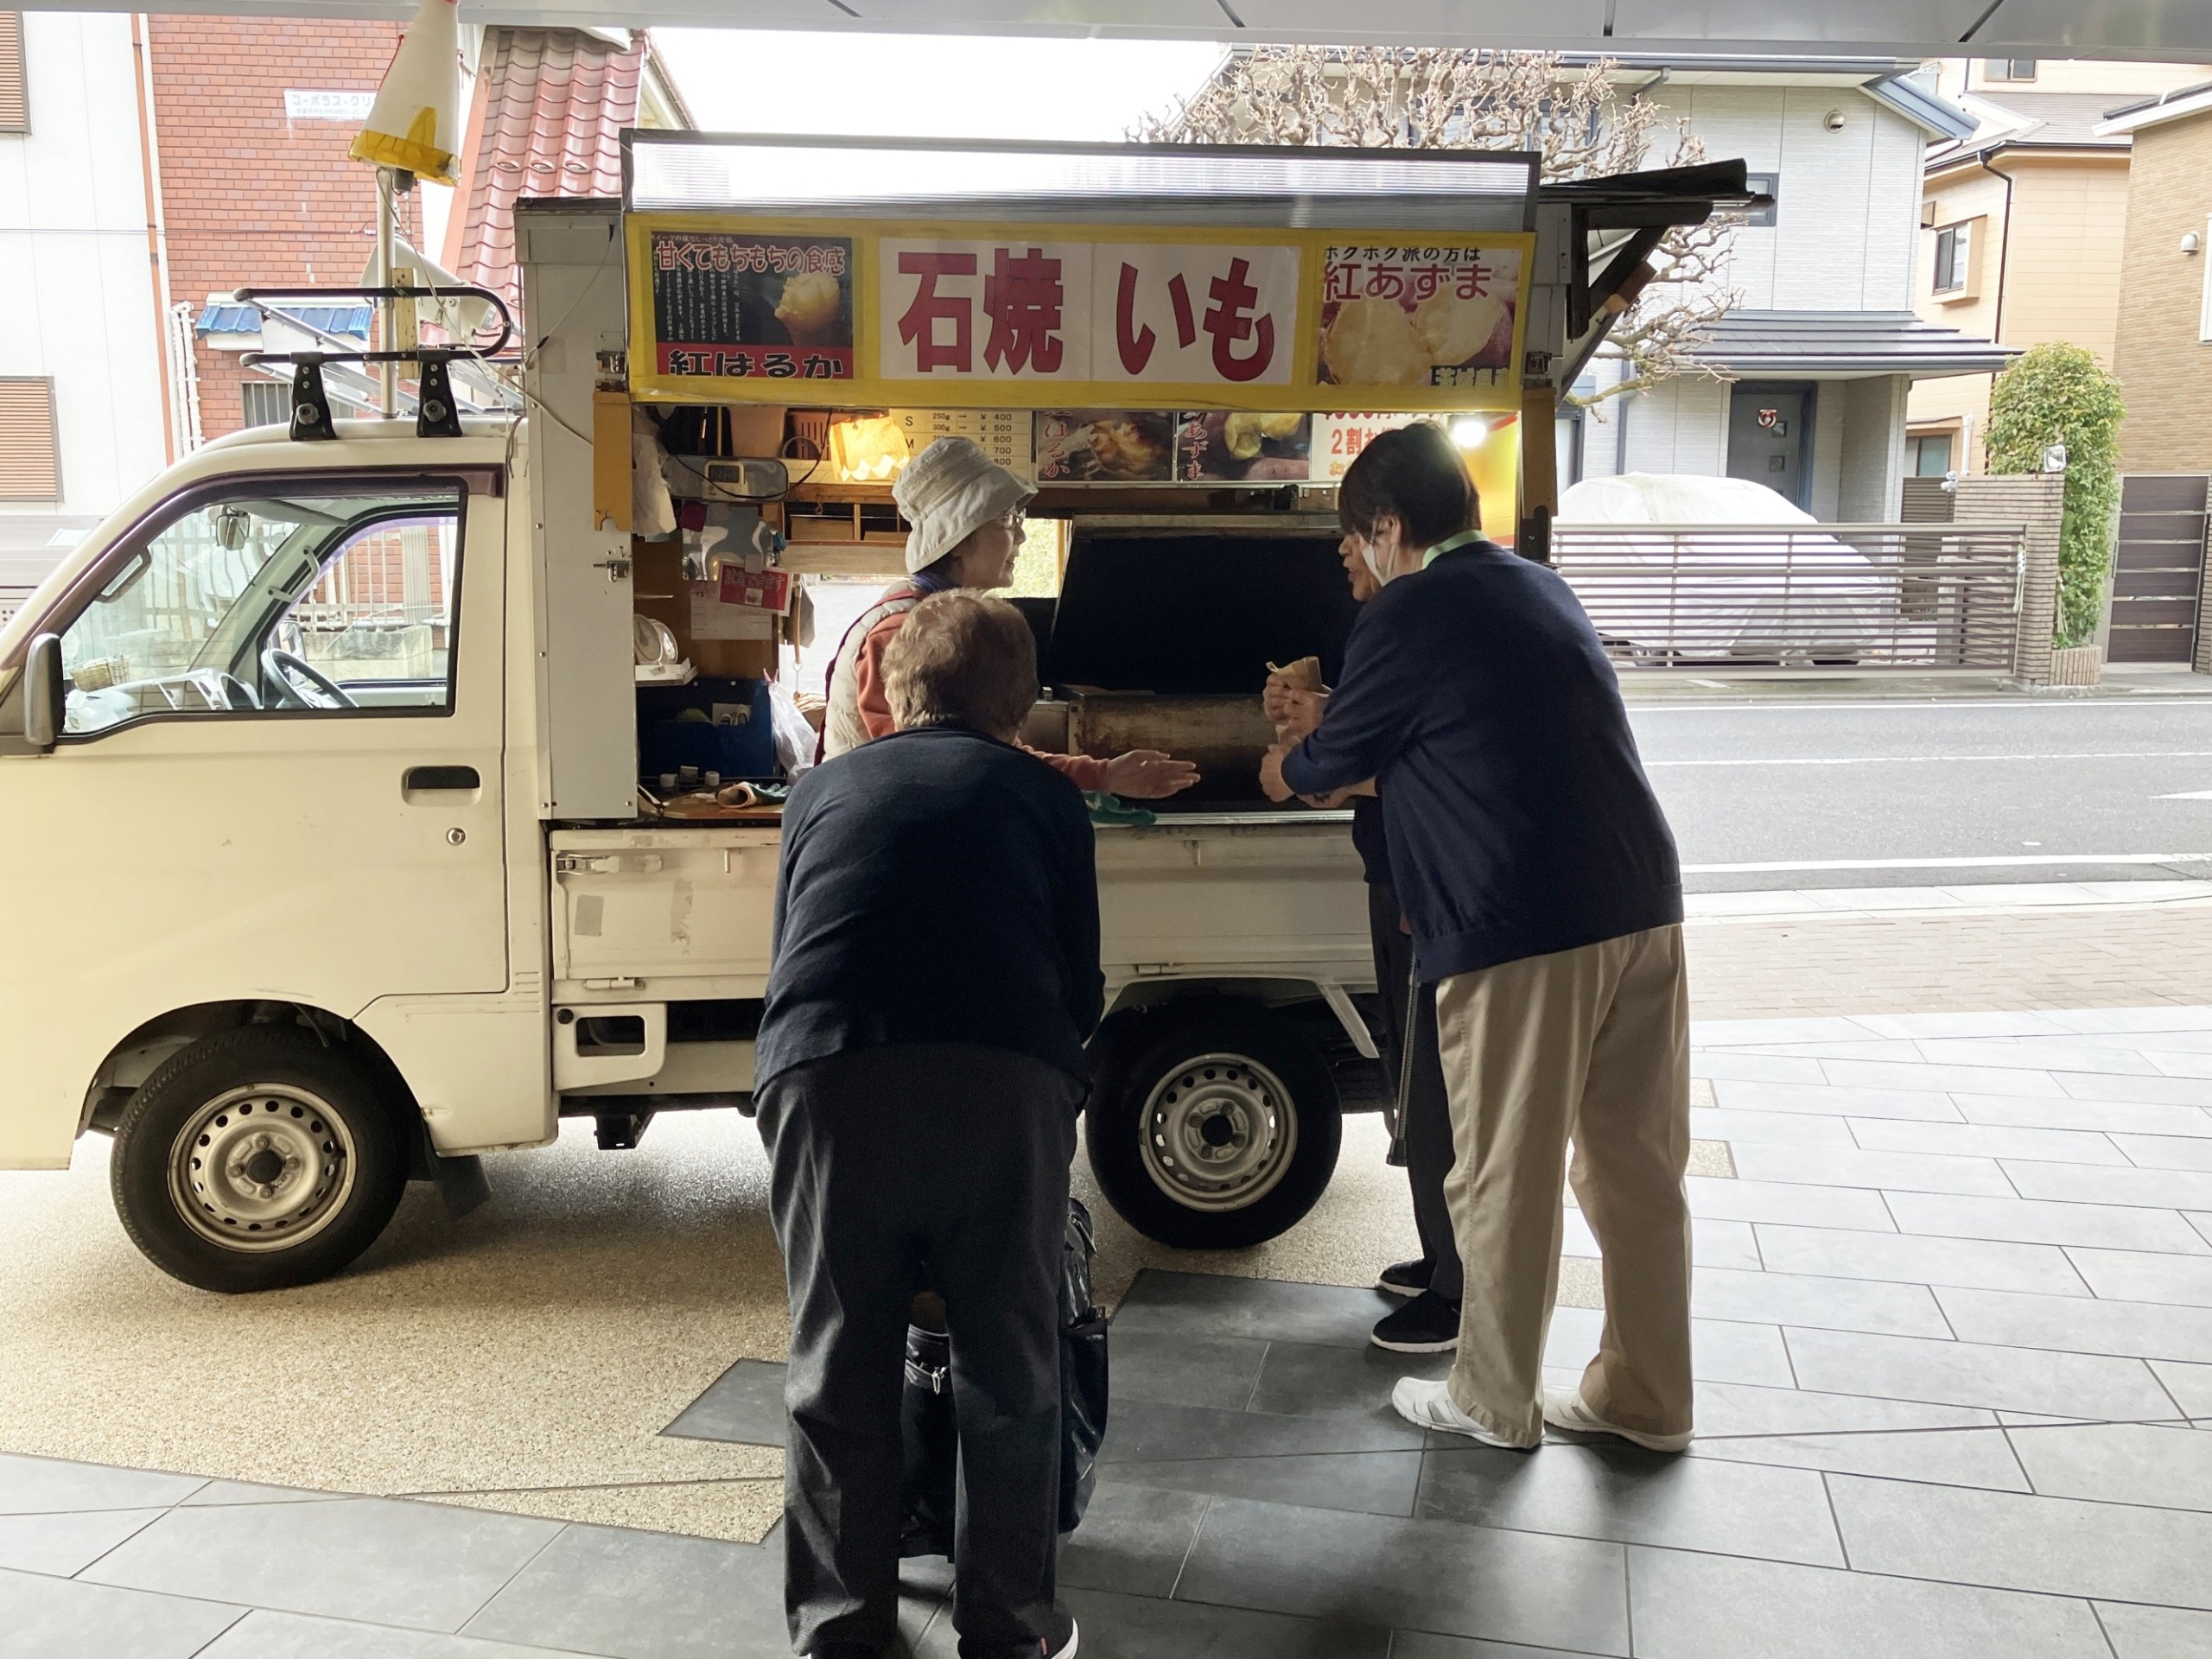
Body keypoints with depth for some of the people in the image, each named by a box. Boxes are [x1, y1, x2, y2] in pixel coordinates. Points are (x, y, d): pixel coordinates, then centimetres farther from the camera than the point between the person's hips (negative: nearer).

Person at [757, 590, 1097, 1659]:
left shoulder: (820, 791, 26)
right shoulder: (1045, 796, 21)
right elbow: (1081, 992, 20)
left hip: (826, 1082, 1)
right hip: (1002, 1086, -1)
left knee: (838, 1378, 16)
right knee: (1007, 1373, 15)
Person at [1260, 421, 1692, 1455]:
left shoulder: (1404, 619, -6)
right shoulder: (1540, 587, 17)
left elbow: (1333, 761, 6)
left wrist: (1285, 770, 29)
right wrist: (1329, 741, 38)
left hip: (1522, 933, -7)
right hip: (1641, 907, 8)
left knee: (1505, 1179, 7)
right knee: (1638, 1168, 14)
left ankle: (1493, 1403, 22)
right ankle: (1645, 1399, 26)